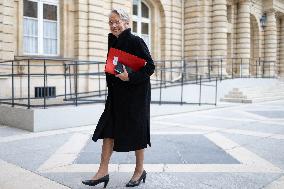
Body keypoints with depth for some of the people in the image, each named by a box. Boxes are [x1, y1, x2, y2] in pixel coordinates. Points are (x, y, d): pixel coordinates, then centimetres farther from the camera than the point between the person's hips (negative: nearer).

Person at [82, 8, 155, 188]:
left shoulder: (136, 41, -12)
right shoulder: (113, 41, 10)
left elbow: (150, 67, -15)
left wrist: (130, 77, -25)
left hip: (136, 93, -7)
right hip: (117, 94, 7)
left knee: (135, 130, 4)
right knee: (108, 129, 3)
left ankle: (140, 170, 22)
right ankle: (103, 171, 11)